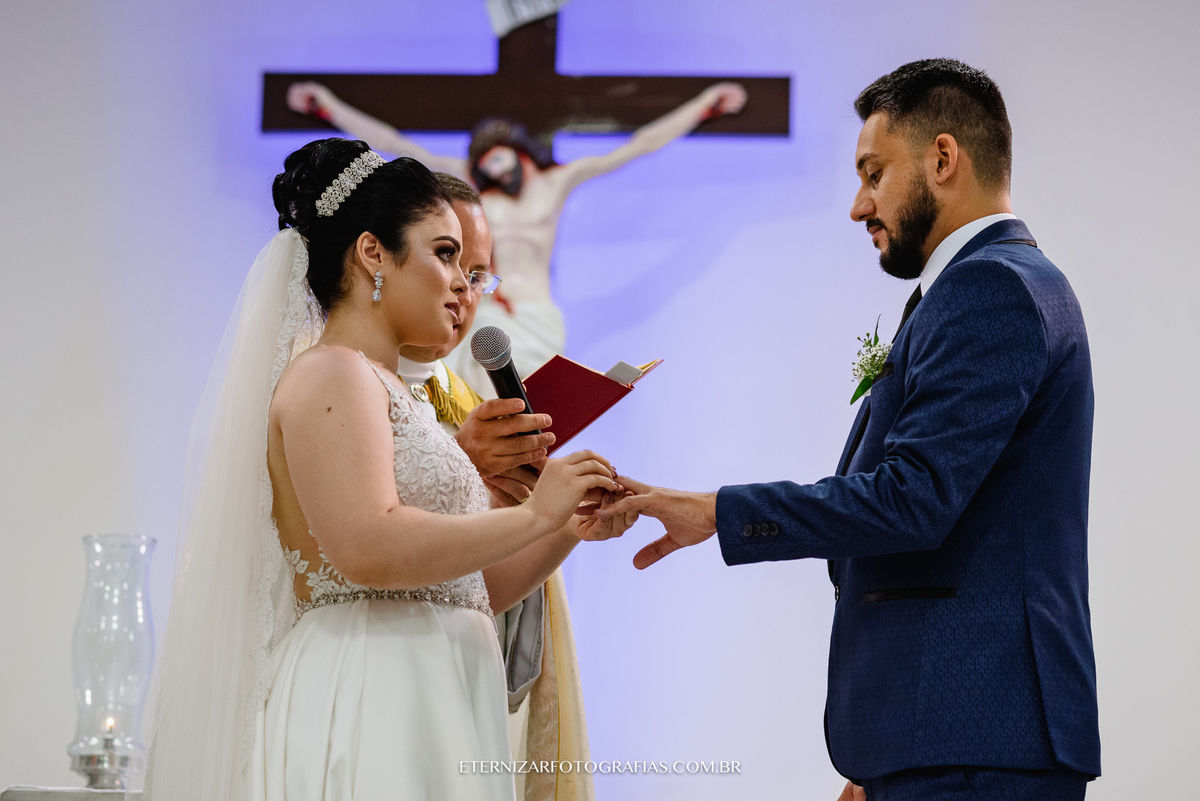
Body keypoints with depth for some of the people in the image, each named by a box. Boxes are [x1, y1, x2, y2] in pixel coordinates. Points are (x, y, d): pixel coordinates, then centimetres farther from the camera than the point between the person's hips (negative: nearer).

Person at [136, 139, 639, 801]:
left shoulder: (385, 390, 24)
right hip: (365, 694, -9)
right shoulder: (331, 376, -5)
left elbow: (462, 595, 23)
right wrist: (535, 513, -13)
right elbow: (370, 549, -21)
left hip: (422, 709, 9)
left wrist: (568, 531, 9)